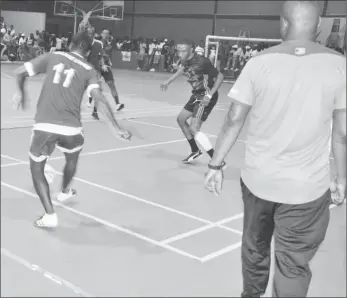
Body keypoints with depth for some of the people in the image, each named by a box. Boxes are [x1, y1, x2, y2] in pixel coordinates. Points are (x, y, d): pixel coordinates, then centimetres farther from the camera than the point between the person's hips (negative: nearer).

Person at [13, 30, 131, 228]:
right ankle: (65, 192, 56)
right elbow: (99, 98, -11)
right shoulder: (89, 70, 5)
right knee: (72, 157, 33)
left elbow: (20, 72, 9)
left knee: (37, 168, 18)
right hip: (71, 127, 1)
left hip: (44, 125, 0)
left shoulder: (53, 57, 9)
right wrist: (115, 128, -13)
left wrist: (22, 94, 28)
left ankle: (50, 215, 5)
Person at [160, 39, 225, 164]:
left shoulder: (201, 62, -27)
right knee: (181, 119, 20)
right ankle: (195, 151, 35)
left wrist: (210, 95, -29)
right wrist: (169, 81, 24)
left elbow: (220, 76, -21)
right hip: (197, 94, 9)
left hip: (206, 96, -9)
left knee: (194, 129, -18)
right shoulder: (185, 60, -4)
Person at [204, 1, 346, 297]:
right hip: (306, 187, -2)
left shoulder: (259, 62, -6)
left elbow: (233, 121, -3)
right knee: (293, 264, 10)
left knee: (254, 245, 24)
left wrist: (216, 165, 7)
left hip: (258, 179, 2)